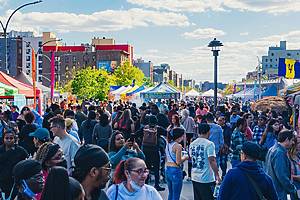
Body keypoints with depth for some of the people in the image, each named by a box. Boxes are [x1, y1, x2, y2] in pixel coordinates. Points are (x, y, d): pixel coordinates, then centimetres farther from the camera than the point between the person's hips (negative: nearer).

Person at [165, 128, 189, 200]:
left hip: (167, 169, 8)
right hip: (175, 170, -8)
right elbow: (178, 162, -18)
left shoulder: (168, 144, 8)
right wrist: (185, 157, -1)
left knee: (171, 193, 20)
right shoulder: (178, 146, -15)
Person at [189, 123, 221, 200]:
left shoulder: (192, 144, 7)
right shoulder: (209, 144, -13)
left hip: (195, 178, 7)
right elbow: (212, 161, -19)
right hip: (207, 179, -6)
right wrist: (217, 176, -14)